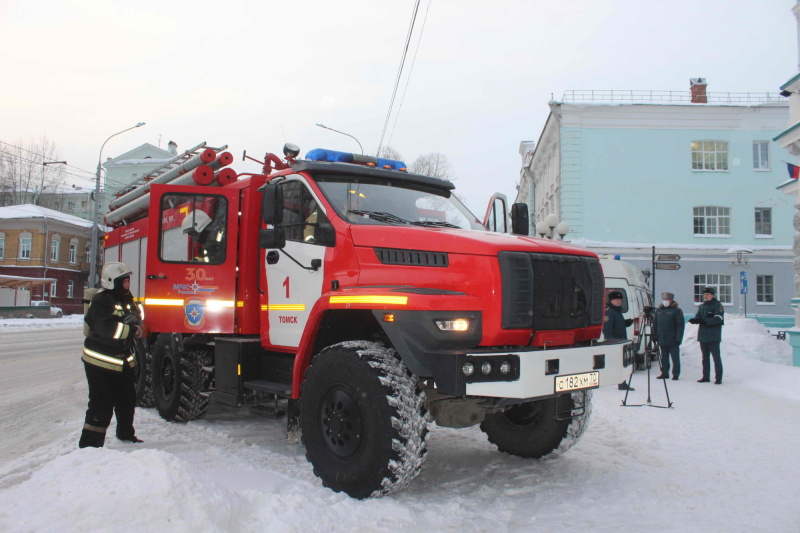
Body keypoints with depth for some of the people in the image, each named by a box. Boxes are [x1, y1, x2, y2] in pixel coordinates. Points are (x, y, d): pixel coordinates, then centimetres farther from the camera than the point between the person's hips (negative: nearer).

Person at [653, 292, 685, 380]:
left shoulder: (676, 310, -6)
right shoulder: (658, 310, 12)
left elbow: (681, 325, -10)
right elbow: (655, 324, 15)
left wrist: (678, 338, -15)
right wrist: (655, 336, 8)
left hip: (673, 340, -5)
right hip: (662, 340, 5)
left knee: (675, 358, 3)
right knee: (664, 358, 11)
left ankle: (676, 374, 10)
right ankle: (664, 373, 19)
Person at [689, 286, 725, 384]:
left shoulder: (717, 305, -5)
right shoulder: (702, 306, 15)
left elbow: (718, 319, -17)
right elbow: (697, 317, 9)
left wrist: (705, 321, -26)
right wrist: (695, 320, -15)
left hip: (714, 337, -7)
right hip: (703, 336, 7)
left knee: (716, 358, -4)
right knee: (705, 358, 12)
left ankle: (718, 378, 0)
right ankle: (706, 377, 20)